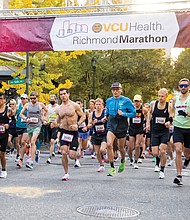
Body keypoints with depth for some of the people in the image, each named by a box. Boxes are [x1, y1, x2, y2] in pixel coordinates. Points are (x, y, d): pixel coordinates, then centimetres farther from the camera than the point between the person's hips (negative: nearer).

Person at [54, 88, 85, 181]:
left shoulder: (74, 105, -2)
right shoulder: (59, 109, 9)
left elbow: (83, 116, 1)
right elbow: (57, 122, 17)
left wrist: (77, 124, -16)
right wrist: (56, 124, -7)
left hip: (73, 132, -2)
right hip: (63, 132, 2)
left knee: (72, 156, -6)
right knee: (64, 153, -13)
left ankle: (75, 152, 34)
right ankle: (66, 174, 1)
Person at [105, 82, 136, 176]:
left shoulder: (126, 101, -6)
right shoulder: (109, 101, 6)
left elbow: (133, 113, -5)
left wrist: (123, 114, -18)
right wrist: (106, 115, 9)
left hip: (122, 127, -2)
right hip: (111, 126, 2)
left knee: (121, 147, 12)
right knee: (109, 144, -21)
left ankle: (122, 161, 46)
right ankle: (112, 168, -12)